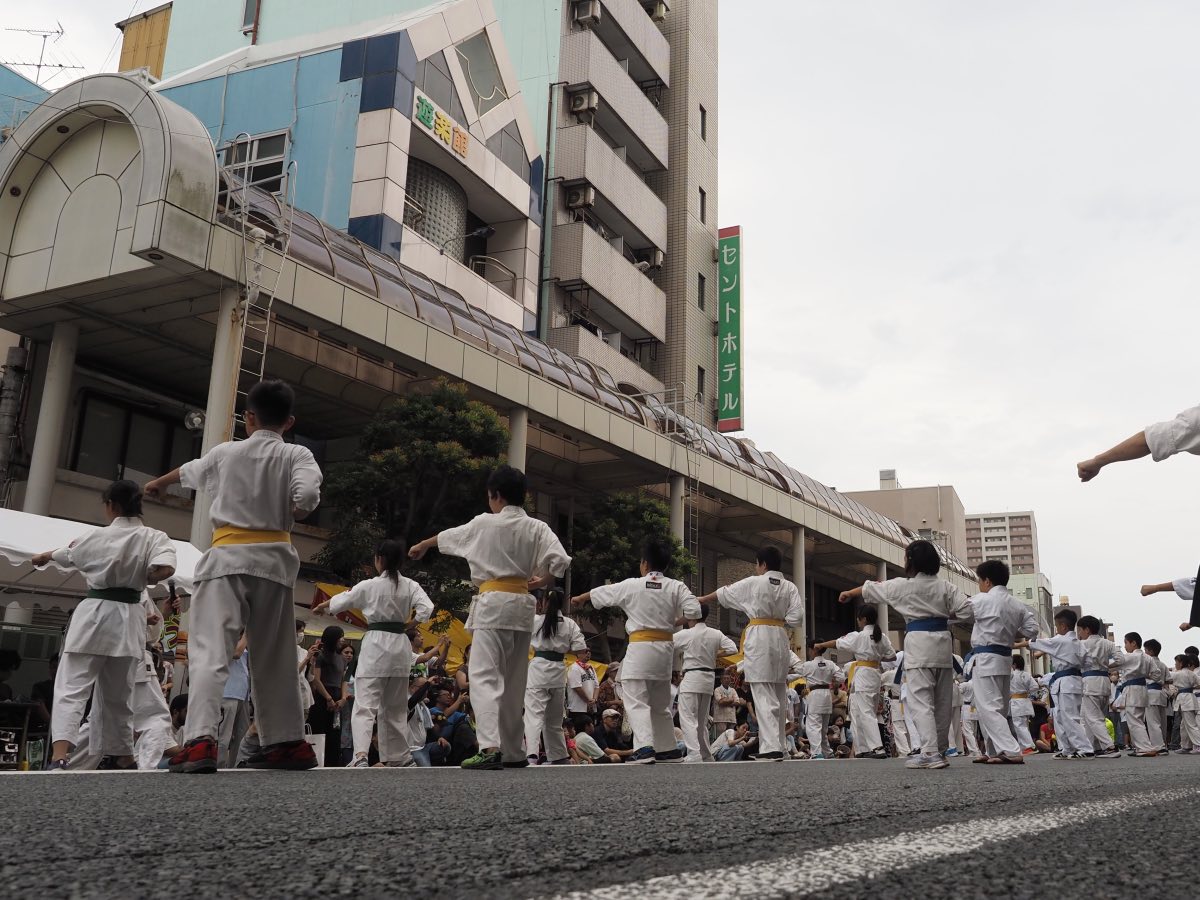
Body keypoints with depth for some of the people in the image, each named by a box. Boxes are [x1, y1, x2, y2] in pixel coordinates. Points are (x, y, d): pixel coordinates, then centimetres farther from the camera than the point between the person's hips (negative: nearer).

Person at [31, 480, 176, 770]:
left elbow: (63, 555, 20)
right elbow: (164, 570, -20)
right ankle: (121, 757, 25)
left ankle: (60, 755, -23)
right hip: (129, 619, 2)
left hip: (93, 615, -2)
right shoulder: (154, 538, -3)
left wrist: (43, 557, 44)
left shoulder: (97, 536, 0)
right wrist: (141, 579, 4)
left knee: (70, 688, -4)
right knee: (118, 695, 16)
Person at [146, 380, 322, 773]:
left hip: (228, 557, -1)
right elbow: (307, 494, -18)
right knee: (273, 656, 13)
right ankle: (288, 741, 20)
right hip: (274, 559, 1)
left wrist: (157, 484, 49)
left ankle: (201, 741, -26)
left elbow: (188, 471, 27)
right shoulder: (297, 456, 1)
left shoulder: (225, 452, 7)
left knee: (209, 649, -10)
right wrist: (289, 516, 6)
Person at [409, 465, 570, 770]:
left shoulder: (484, 524, -1)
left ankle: (491, 748, -24)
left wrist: (421, 546, 36)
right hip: (523, 606, 5)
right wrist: (541, 582, 11)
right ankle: (514, 751, 21)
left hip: (492, 604, -5)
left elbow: (447, 537, 16)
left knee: (485, 677, -8)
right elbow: (560, 561, -8)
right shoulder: (537, 528, 4)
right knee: (514, 682, 14)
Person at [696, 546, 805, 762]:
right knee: (778, 697, 13)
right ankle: (778, 747, 19)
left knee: (764, 697, -7)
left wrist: (701, 599, 27)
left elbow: (723, 594, 11)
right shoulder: (790, 587, 7)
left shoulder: (753, 583, -2)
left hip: (759, 638, -5)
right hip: (781, 638, 5)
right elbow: (796, 618, -1)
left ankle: (771, 747, -16)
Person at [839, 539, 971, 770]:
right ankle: (941, 750, 23)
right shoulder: (945, 587, 6)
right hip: (943, 642, 5)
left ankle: (930, 753, -15)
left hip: (919, 643, -5)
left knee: (921, 701, -6)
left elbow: (870, 590, 12)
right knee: (942, 701, 13)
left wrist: (849, 593, 30)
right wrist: (944, 615, 16)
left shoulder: (902, 586, -3)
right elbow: (966, 608, 0)